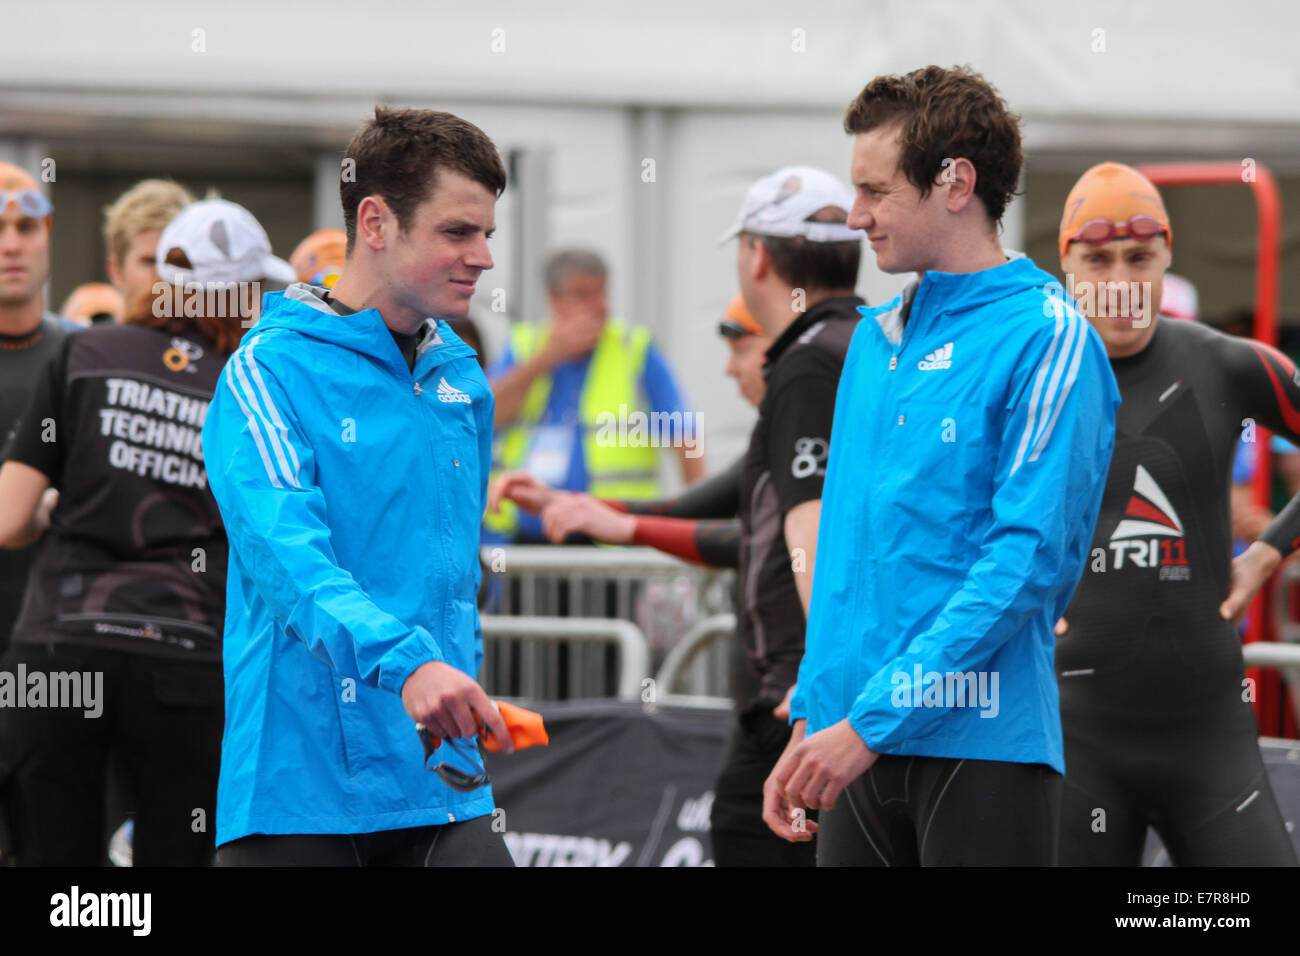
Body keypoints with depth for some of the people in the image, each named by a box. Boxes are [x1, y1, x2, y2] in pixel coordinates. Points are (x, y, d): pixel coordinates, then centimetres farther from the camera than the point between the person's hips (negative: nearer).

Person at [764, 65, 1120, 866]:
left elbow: (1030, 559, -15)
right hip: (859, 744, 7)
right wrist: (812, 720, 12)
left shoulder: (1045, 338, -7)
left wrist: (872, 719, -17)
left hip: (982, 747, -7)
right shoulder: (876, 339, 16)